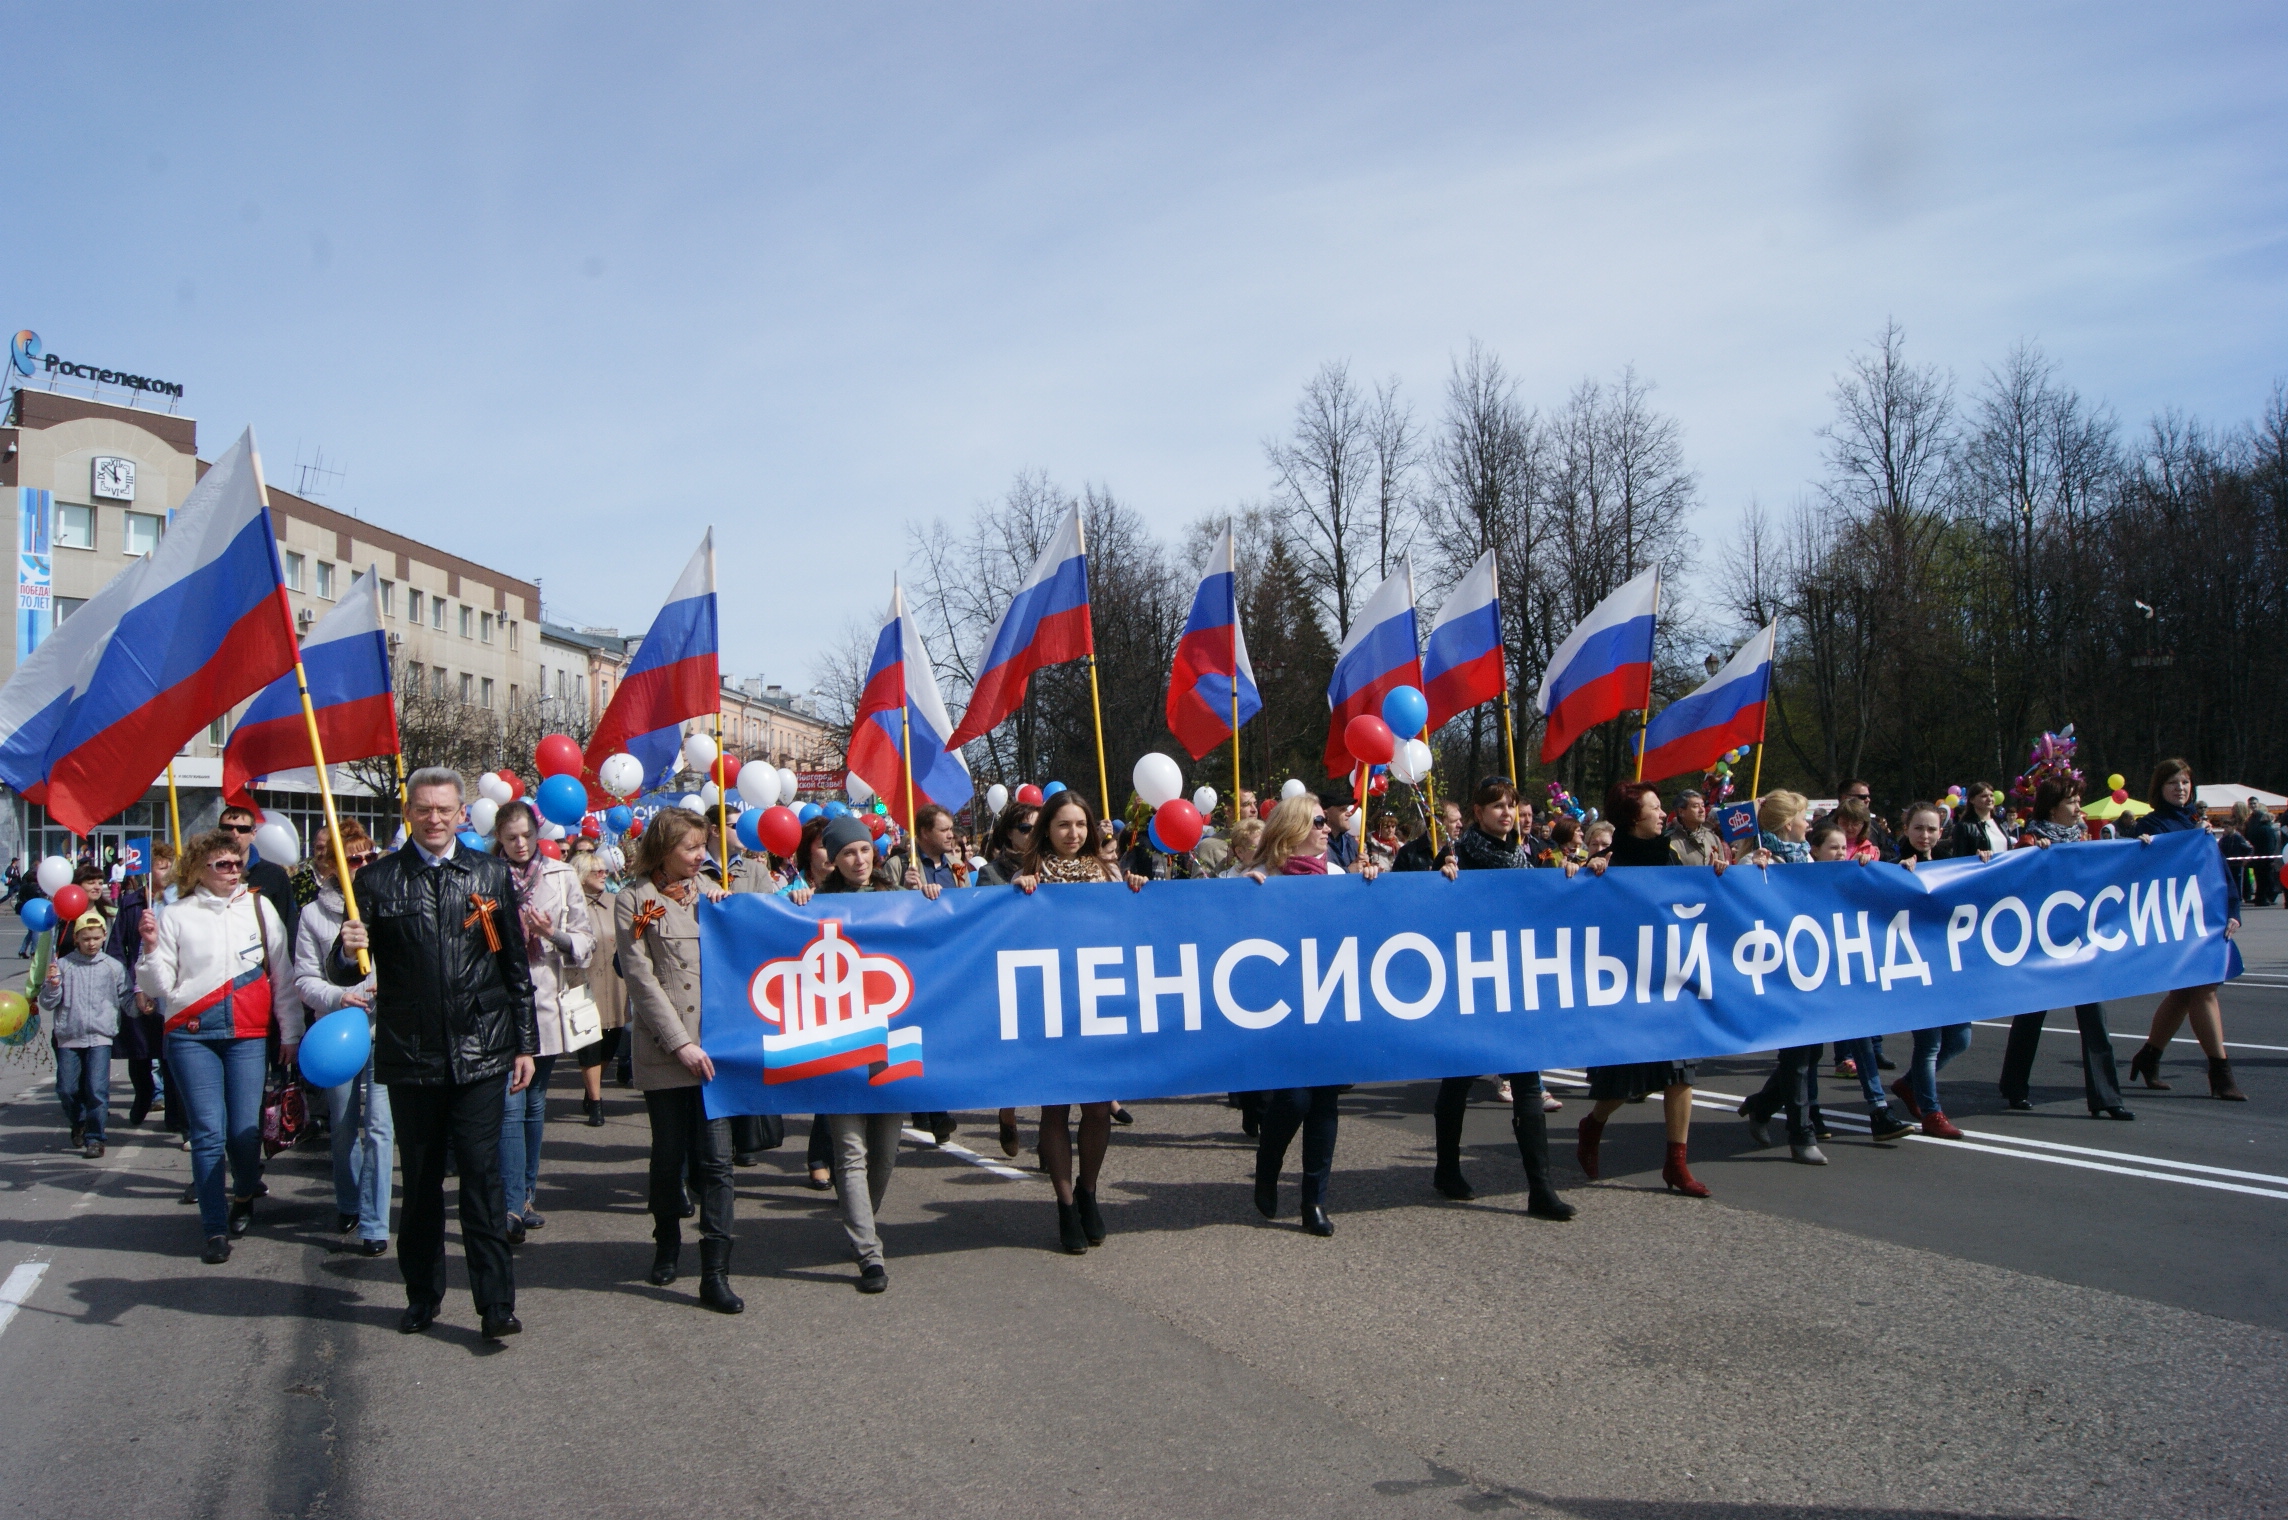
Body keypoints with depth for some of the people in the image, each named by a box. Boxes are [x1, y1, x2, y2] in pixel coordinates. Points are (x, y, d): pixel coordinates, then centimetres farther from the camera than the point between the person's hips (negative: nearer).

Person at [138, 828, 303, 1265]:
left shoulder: (260, 907, 6)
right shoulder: (176, 916, 4)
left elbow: (283, 975, 9)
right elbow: (159, 988, 3)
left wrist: (291, 1033, 9)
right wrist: (151, 949, -14)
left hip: (249, 1035, 1)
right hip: (192, 1036, -1)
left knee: (245, 1130, -2)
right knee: (208, 1131, -5)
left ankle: (244, 1197, 28)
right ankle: (215, 1228, 6)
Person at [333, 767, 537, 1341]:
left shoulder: (492, 874, 6)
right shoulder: (377, 880, 3)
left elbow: (515, 966, 9)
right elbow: (344, 973, 0)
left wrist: (525, 1043, 7)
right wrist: (348, 952, -24)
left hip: (480, 1053, 0)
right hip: (410, 1056, 1)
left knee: (482, 1175, -3)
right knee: (420, 1180, 11)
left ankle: (496, 1304, 2)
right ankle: (423, 1295, 26)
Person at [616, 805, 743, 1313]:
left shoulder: (708, 890, 11)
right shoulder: (635, 899, 0)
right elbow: (641, 977, -6)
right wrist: (680, 1043, -12)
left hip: (711, 1043, 2)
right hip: (662, 1047, -2)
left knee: (715, 1158, -4)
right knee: (669, 1155, 10)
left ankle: (715, 1273, -2)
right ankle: (667, 1246, 33)